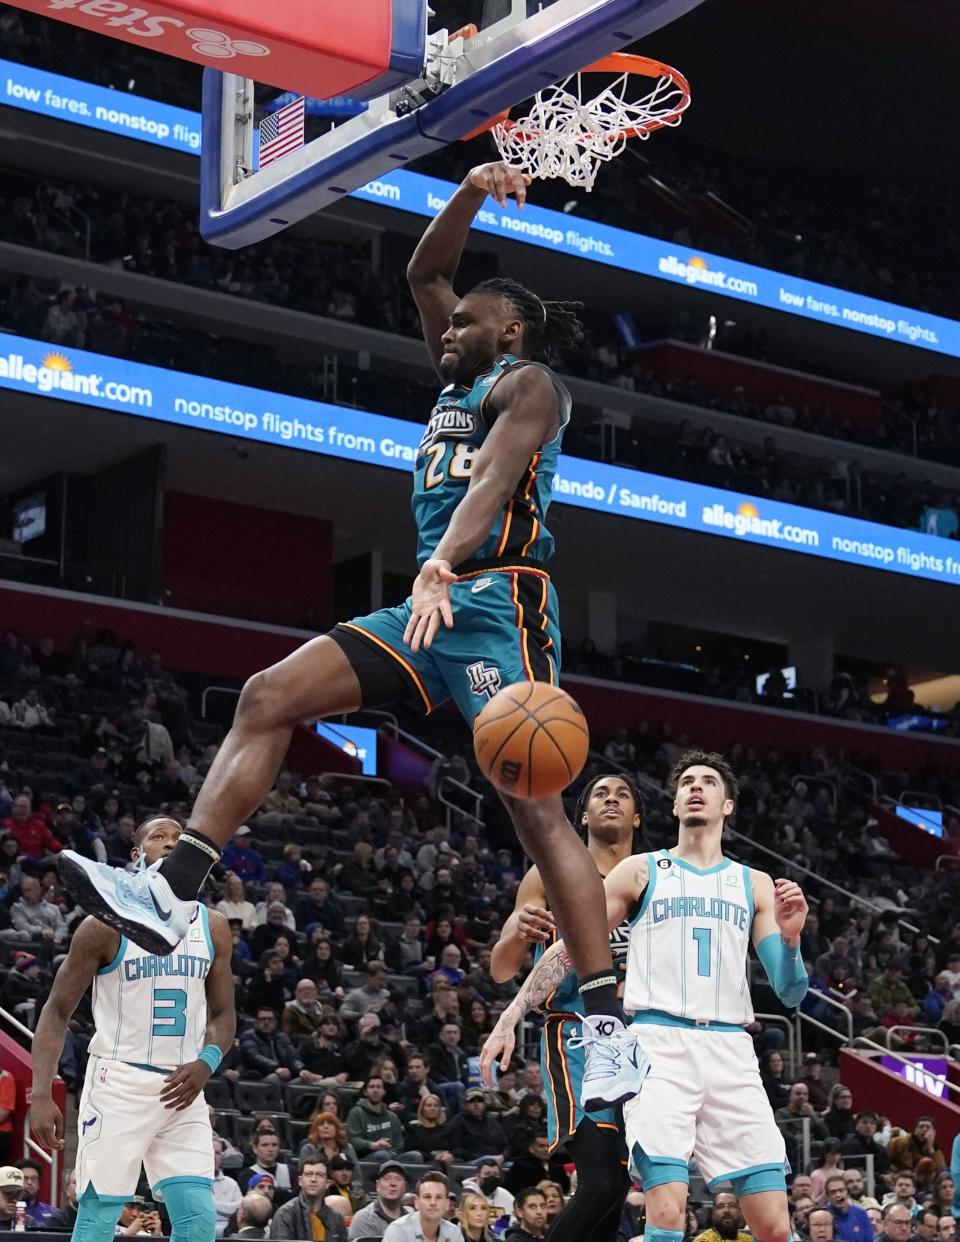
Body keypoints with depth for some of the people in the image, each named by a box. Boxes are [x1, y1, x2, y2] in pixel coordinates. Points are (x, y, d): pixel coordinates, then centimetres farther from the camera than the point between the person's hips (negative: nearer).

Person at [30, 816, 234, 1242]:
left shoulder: (213, 927, 8)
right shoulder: (107, 924, -5)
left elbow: (223, 1014, 16)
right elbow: (56, 1013, -2)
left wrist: (205, 1063, -6)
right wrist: (41, 1095, -12)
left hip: (182, 1088, 4)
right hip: (118, 1083, -4)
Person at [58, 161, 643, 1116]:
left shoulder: (526, 383, -2)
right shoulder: (459, 378, 24)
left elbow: (496, 478, -21)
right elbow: (424, 274, 31)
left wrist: (441, 565, -37)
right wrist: (472, 195, 15)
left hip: (497, 602, -9)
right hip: (434, 603, 9)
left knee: (535, 809, -15)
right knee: (269, 697, -7)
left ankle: (607, 1027, -15)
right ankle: (174, 894, -16)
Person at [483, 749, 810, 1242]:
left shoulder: (755, 885, 17)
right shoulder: (641, 871, 12)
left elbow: (790, 994, 13)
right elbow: (568, 947, 12)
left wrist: (790, 938, -8)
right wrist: (509, 1019, 4)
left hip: (730, 1050, 3)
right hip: (659, 1041, -3)